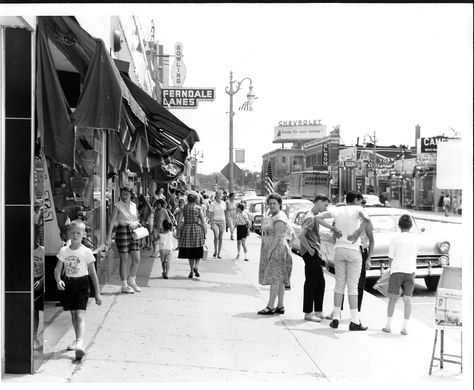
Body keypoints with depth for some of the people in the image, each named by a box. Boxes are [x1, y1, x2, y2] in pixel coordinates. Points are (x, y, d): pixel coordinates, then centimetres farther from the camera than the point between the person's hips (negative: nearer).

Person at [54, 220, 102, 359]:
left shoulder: (86, 252, -7)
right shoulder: (64, 251, 1)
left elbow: (93, 273, -2)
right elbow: (57, 269, 3)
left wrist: (97, 293, -1)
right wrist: (58, 281, -20)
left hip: (82, 284, -4)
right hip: (68, 283, 4)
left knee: (80, 315, -15)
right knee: (73, 314, 16)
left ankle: (80, 343, -26)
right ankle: (78, 340, 33)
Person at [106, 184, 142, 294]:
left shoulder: (134, 205, 11)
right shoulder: (118, 205, -4)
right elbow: (112, 221, -10)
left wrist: (135, 224, -7)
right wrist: (109, 236, -18)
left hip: (133, 233, 5)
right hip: (122, 231, -5)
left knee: (137, 260, 4)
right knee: (124, 260, 0)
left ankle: (132, 281, 24)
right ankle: (124, 286, 9)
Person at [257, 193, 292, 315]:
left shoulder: (279, 218, -13)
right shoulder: (271, 216, 18)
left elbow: (278, 237, -20)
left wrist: (270, 251, -21)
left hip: (277, 250, -10)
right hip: (271, 250, 10)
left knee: (275, 278, -8)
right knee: (279, 280, 9)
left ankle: (270, 307, -8)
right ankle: (280, 306, 11)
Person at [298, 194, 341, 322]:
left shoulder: (316, 216, 16)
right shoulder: (310, 218, -15)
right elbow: (301, 235, -23)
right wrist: (309, 249, -16)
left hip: (315, 254, 10)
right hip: (311, 254, -10)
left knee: (320, 283, 13)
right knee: (311, 283, -5)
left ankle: (318, 312, 19)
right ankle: (308, 313, 0)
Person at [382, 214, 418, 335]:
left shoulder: (395, 238, -4)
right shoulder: (415, 238, 3)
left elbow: (390, 258, 0)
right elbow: (415, 255, 14)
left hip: (396, 271, -1)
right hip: (410, 271, 1)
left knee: (392, 299, 7)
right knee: (407, 300, 3)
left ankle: (388, 325, 6)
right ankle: (405, 327, -1)